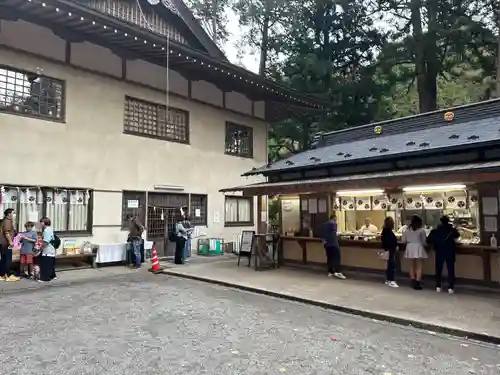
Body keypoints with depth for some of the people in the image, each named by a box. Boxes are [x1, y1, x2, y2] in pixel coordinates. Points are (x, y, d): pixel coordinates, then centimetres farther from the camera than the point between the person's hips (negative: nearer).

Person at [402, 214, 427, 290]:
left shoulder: (407, 229, 1)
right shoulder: (421, 230, -9)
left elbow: (404, 240, 3)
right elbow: (424, 241, -5)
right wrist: (425, 244, 17)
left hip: (410, 248, 4)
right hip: (418, 248, -4)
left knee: (412, 266, 13)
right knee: (419, 267, 3)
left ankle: (413, 283, 17)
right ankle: (417, 283, -1)